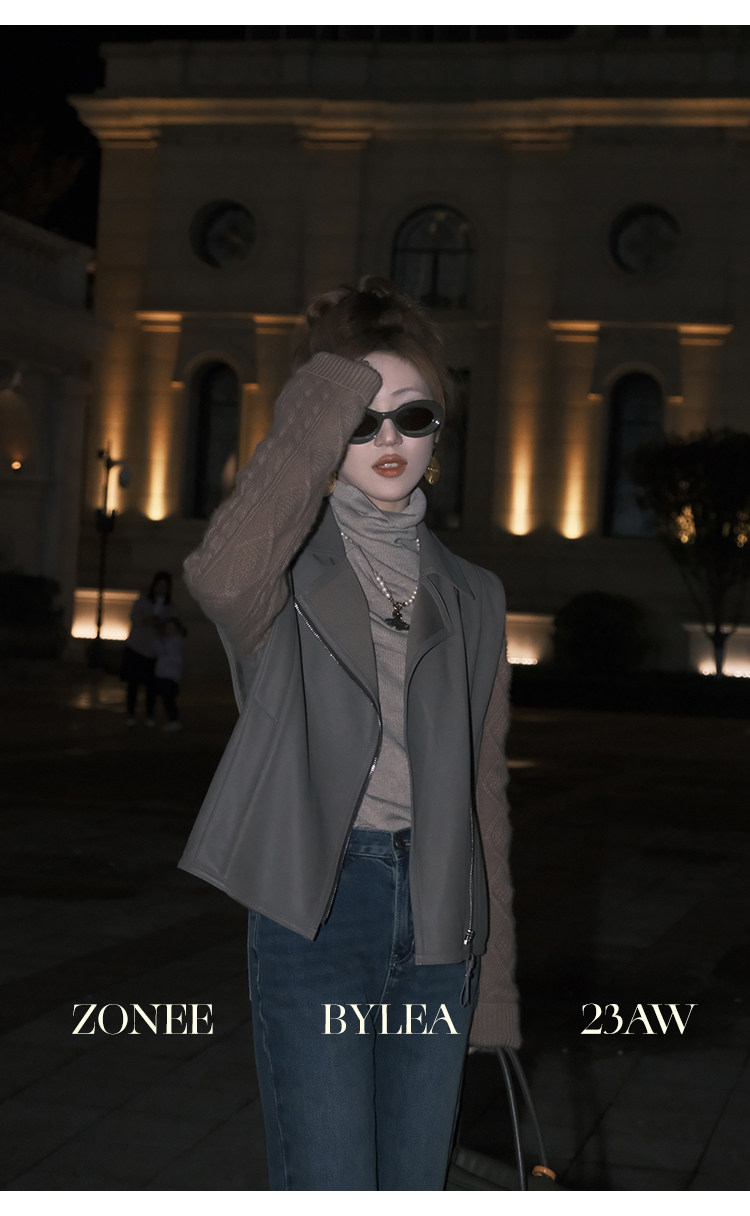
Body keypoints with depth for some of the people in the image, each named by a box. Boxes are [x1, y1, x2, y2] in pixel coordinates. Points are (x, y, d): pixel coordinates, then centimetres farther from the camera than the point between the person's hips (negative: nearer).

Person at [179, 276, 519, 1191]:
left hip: (433, 918, 4)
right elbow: (220, 577, -28)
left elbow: (485, 793, 14)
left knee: (413, 1191, 11)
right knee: (329, 1191, -6)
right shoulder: (287, 574, 0)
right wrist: (322, 409, -18)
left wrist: (492, 976, 12)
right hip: (313, 909, -4)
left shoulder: (471, 597, 12)